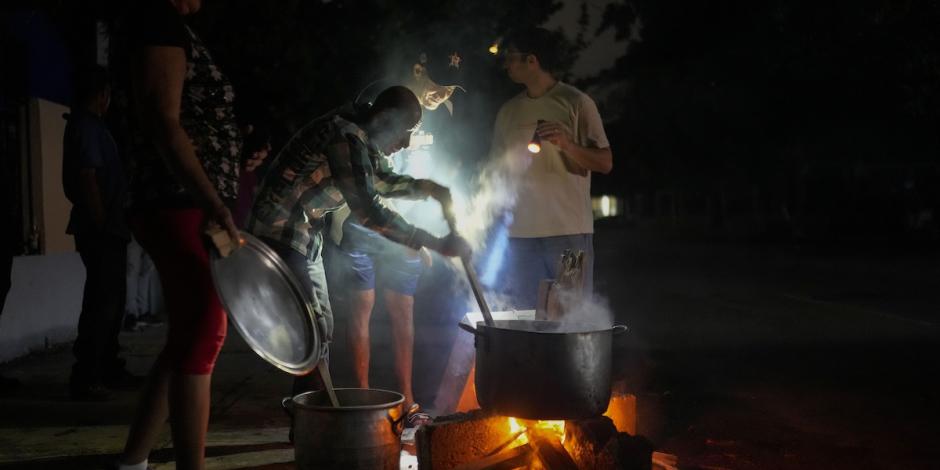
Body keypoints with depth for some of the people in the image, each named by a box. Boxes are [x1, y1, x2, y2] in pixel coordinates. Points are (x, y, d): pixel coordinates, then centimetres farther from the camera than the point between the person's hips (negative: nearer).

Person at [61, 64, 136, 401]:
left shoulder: (84, 125, 18)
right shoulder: (87, 126, -12)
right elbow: (87, 178, -21)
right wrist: (101, 224, -19)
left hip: (106, 230, 10)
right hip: (101, 232, -10)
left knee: (110, 301, 16)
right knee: (102, 303, -9)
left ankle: (109, 370, 25)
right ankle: (85, 379, -8)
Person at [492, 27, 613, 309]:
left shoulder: (576, 103, 0)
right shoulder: (509, 111, 15)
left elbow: (605, 163, -3)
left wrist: (566, 144, -19)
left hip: (569, 231, -5)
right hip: (521, 233, 5)